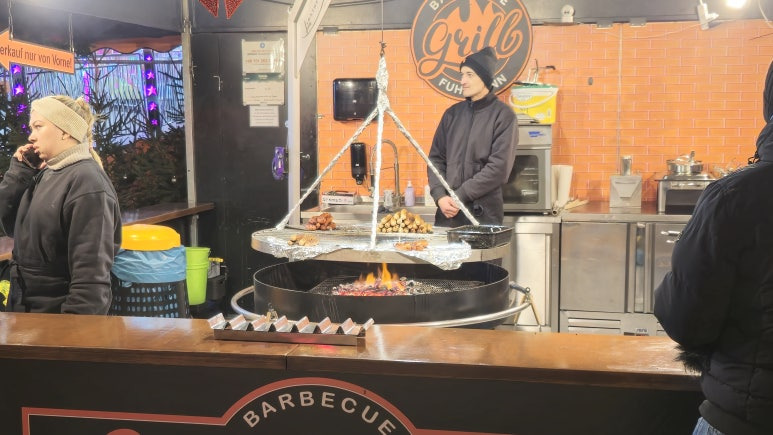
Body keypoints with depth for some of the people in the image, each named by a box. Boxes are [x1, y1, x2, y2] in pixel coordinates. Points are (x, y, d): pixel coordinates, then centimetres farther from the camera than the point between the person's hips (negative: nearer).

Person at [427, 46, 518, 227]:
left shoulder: (503, 115, -4)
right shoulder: (452, 114, 11)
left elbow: (499, 167, -12)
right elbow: (436, 158, 10)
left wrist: (460, 196, -13)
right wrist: (440, 196, -6)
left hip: (484, 213, -4)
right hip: (447, 212, 4)